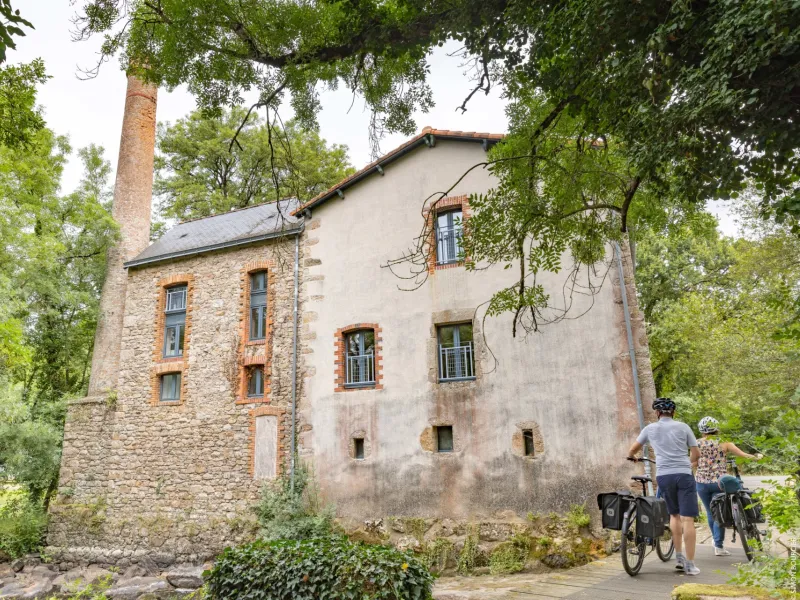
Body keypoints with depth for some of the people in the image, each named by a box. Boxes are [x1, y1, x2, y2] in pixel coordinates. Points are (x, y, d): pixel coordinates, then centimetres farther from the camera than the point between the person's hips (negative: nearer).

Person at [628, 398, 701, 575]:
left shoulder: (650, 428, 9)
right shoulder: (683, 427, 6)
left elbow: (633, 449, 17)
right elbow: (696, 454, 9)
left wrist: (631, 457, 39)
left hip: (663, 476, 2)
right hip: (683, 474, -2)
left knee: (674, 515, 19)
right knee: (687, 518, -1)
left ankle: (679, 557, 19)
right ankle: (690, 564, -1)